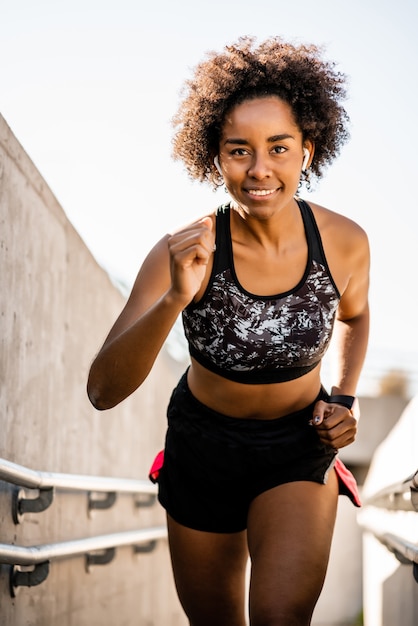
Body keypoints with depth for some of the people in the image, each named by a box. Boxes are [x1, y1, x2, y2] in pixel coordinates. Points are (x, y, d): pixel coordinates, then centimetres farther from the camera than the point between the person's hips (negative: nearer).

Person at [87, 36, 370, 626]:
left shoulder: (345, 242, -17)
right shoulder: (184, 251, -24)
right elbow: (104, 390, -31)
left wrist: (345, 401, -6)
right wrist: (175, 298, -45)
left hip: (300, 449, 0)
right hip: (203, 446, 0)